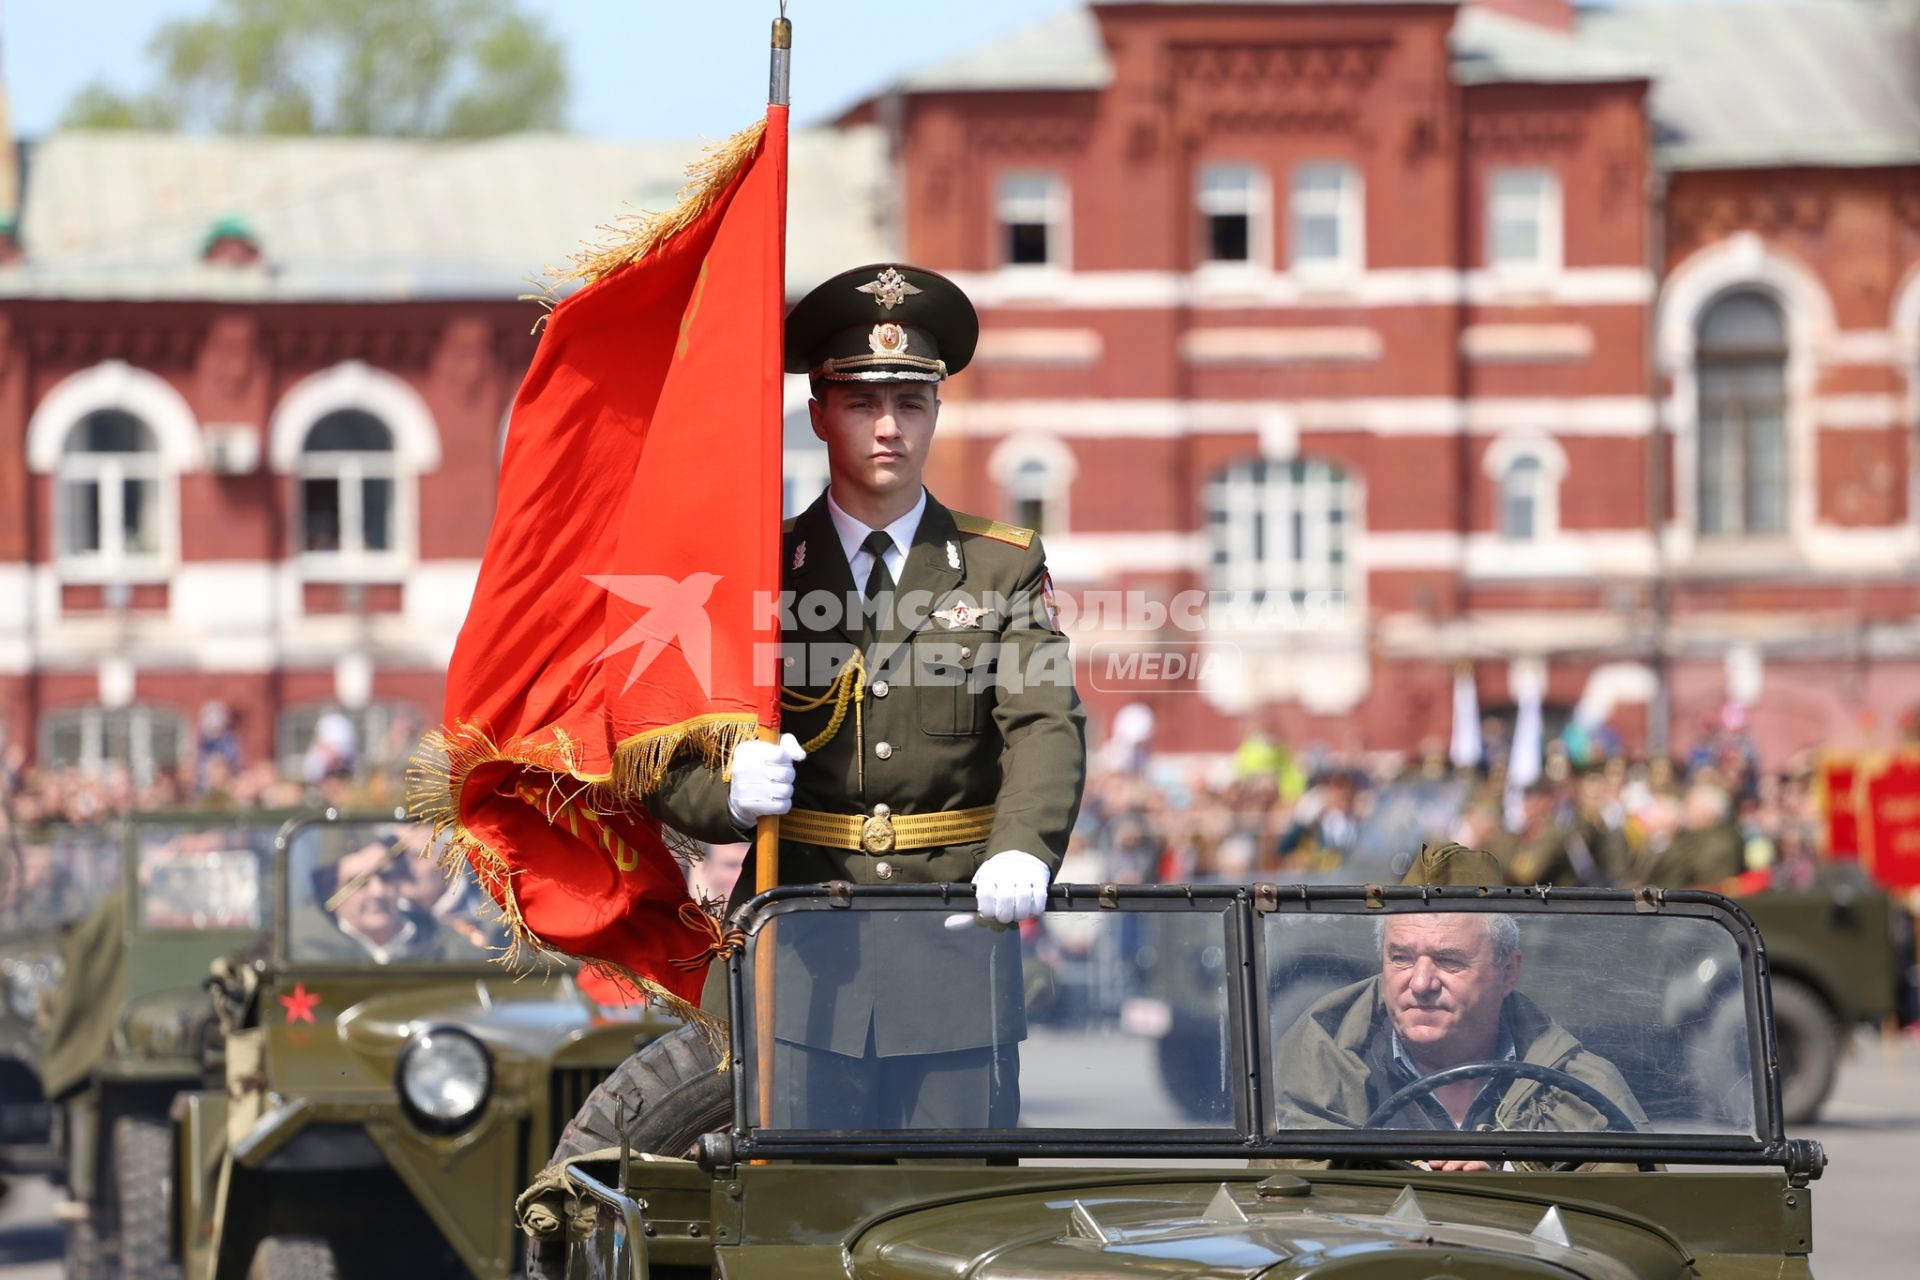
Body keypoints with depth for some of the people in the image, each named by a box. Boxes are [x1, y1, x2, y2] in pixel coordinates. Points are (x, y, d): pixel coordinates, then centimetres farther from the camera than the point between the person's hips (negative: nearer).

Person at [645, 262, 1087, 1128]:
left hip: (954, 963, 1)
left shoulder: (1003, 571, 10)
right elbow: (668, 772, 4)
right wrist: (730, 791, -21)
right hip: (798, 959, 0)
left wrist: (1024, 851, -26)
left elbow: (1045, 726, -6)